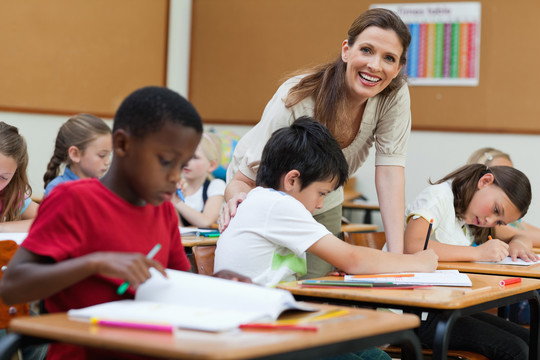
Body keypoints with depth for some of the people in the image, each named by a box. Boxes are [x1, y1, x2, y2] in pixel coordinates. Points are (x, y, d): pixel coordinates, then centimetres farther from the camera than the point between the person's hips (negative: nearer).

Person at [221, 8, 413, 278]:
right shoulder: (296, 102, -34)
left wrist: (397, 255, -34)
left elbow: (389, 171, -26)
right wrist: (237, 199, -56)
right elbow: (243, 179, -31)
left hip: (323, 210, 4)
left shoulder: (395, 94, -23)